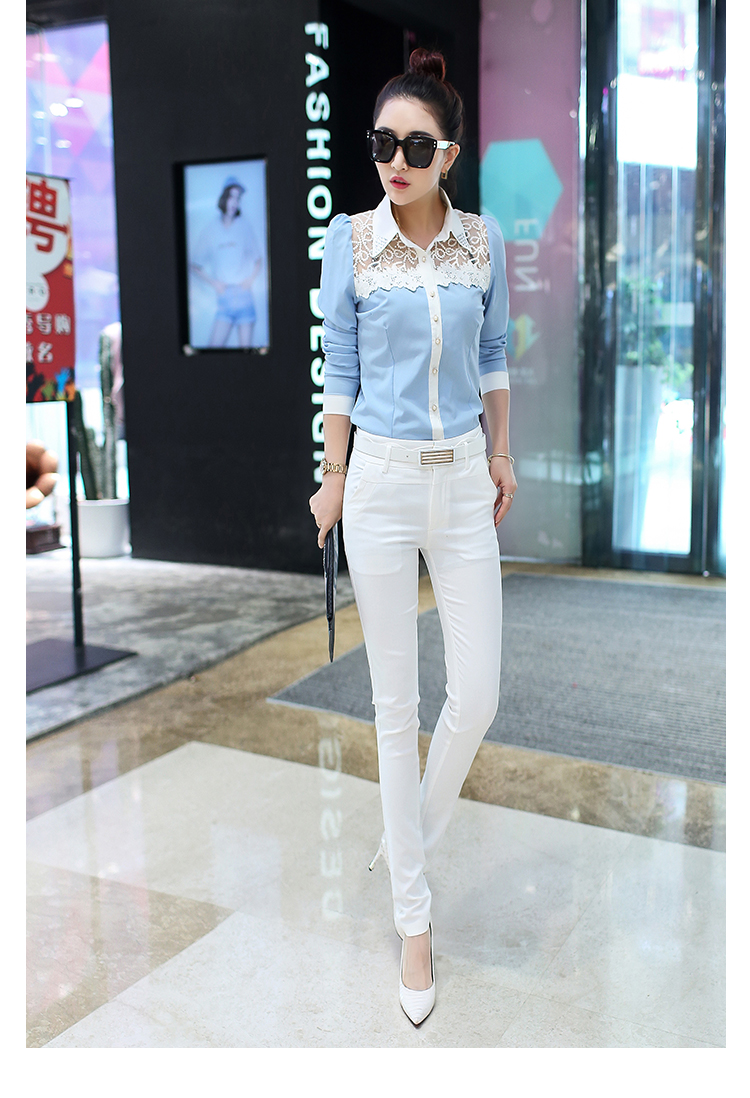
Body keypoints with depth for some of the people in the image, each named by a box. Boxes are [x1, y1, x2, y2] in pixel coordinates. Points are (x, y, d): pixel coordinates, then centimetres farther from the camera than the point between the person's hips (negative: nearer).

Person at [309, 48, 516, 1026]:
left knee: (477, 696, 2)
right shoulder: (350, 241, -4)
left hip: (464, 480, 3)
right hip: (382, 481, -2)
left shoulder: (485, 242, 2)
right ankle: (414, 917, 17)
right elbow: (340, 368, 1)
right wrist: (333, 478, 3)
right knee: (397, 704, 4)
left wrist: (503, 455, 14)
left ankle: (414, 832, 33)